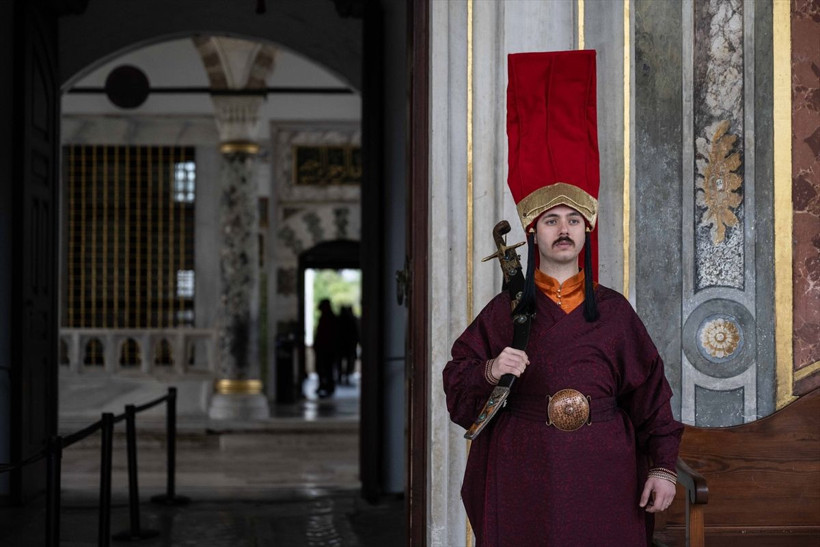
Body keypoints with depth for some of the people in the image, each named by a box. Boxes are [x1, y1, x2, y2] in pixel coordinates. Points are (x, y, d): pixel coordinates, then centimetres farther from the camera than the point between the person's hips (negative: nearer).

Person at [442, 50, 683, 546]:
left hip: (601, 477, 1)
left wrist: (664, 465, -4)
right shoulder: (505, 311, 5)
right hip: (524, 478, 0)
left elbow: (649, 389, 4)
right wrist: (490, 370, -18)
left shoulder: (613, 310, 7)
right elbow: (458, 383, 3)